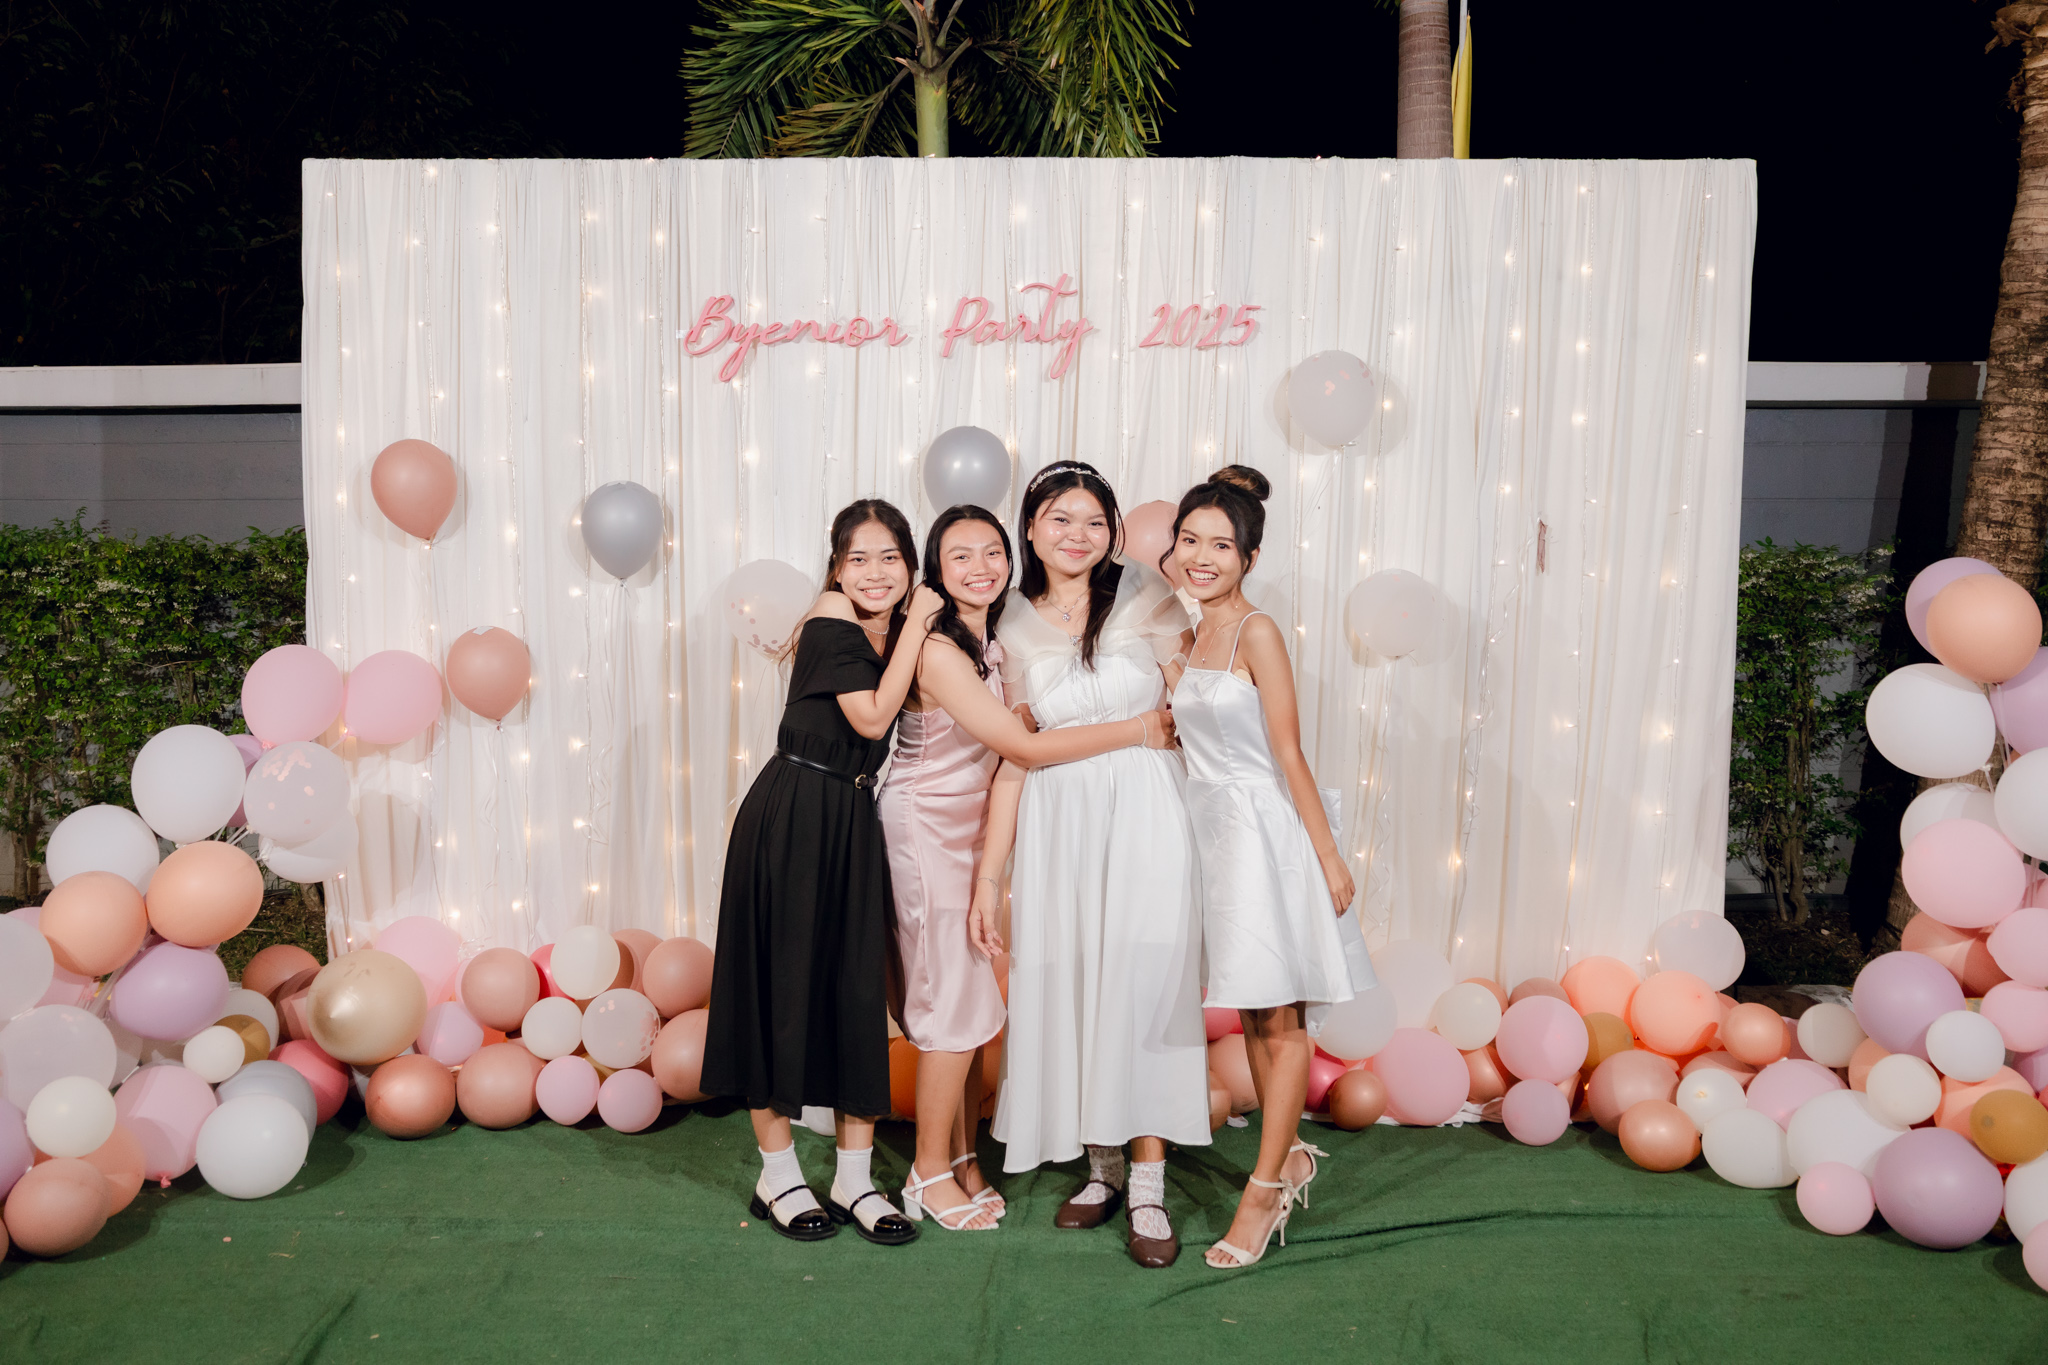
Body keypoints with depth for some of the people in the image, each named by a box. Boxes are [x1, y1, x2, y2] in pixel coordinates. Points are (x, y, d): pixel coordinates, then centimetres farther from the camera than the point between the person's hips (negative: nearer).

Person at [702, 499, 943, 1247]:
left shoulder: (891, 627, 9)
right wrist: (916, 626, -16)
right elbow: (873, 715, -21)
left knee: (859, 990, 6)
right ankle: (777, 1173, 18)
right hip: (792, 818, -7)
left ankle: (855, 1177, 17)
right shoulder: (831, 624, -12)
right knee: (783, 985, 4)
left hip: (853, 823, 7)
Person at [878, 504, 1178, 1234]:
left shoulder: (996, 641, 6)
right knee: (955, 1000, -2)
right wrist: (1135, 730, -19)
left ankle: (962, 1158, 22)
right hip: (924, 829, -7)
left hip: (970, 830, 8)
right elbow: (1024, 746, -23)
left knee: (973, 1001, 10)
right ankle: (929, 1174, 13)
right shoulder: (937, 649, -21)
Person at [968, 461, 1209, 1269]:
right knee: (1067, 991, 6)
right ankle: (1102, 1166, 24)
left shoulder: (1145, 597, -1)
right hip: (1057, 825, 3)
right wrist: (987, 877, 6)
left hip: (1144, 816, -3)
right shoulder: (1017, 629, 7)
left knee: (1142, 988, -5)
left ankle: (1147, 1186, 7)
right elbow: (1014, 756, 8)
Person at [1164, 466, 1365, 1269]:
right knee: (1250, 1013, 14)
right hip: (1212, 830, 7)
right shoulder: (1188, 634, 10)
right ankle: (1290, 1157, 30)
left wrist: (1329, 856, -10)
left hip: (1264, 831, -7)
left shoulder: (1255, 633, -11)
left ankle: (1264, 1192, 10)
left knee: (1278, 1018, 1)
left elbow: (1288, 753, -12)